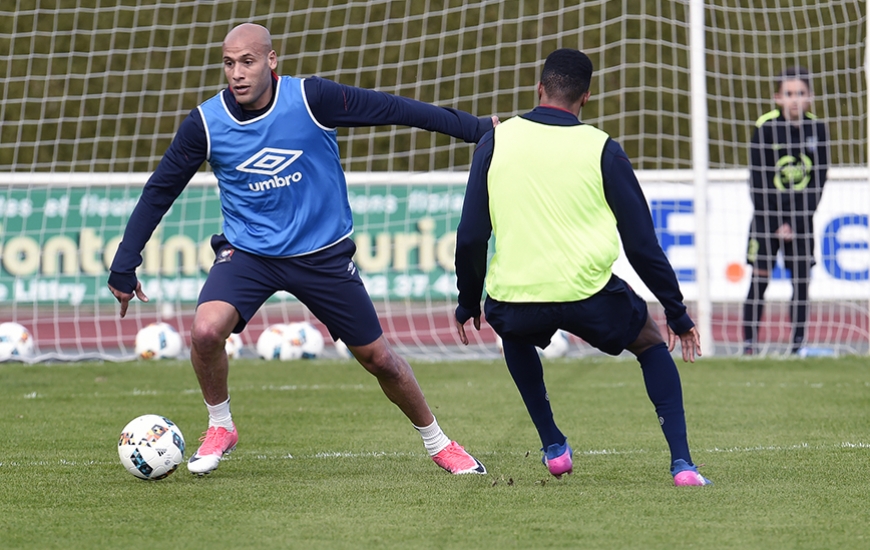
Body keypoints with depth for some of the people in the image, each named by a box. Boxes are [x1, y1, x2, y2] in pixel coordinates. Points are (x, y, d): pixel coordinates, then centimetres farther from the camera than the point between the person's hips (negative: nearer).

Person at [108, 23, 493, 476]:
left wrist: (477, 128, -13)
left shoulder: (311, 99, -17)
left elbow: (395, 110, -12)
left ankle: (436, 442, 32)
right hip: (247, 252, 0)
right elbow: (159, 191, -2)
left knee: (378, 358, 6)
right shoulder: (205, 124, -12)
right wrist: (124, 266, -2)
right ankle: (219, 428, 1)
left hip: (324, 254, 0)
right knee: (205, 331, -26)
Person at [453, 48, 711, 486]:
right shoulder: (601, 149, 3)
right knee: (651, 343, 24)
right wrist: (677, 313, 13)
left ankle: (553, 446, 29)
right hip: (588, 293, -1)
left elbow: (471, 236, 5)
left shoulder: (497, 141, 6)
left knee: (514, 334, 37)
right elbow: (642, 244, 5)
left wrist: (468, 302, 20)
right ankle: (681, 461, 7)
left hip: (515, 298, 1)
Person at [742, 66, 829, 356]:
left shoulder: (817, 130, -2)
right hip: (767, 215, -2)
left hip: (801, 219, 2)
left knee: (801, 281, 0)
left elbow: (818, 180, 0)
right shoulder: (765, 129, -10)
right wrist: (778, 223, -10)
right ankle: (749, 345, -3)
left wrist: (796, 221, -8)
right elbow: (758, 182, -8)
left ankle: (798, 345, 5)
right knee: (759, 278, -5)